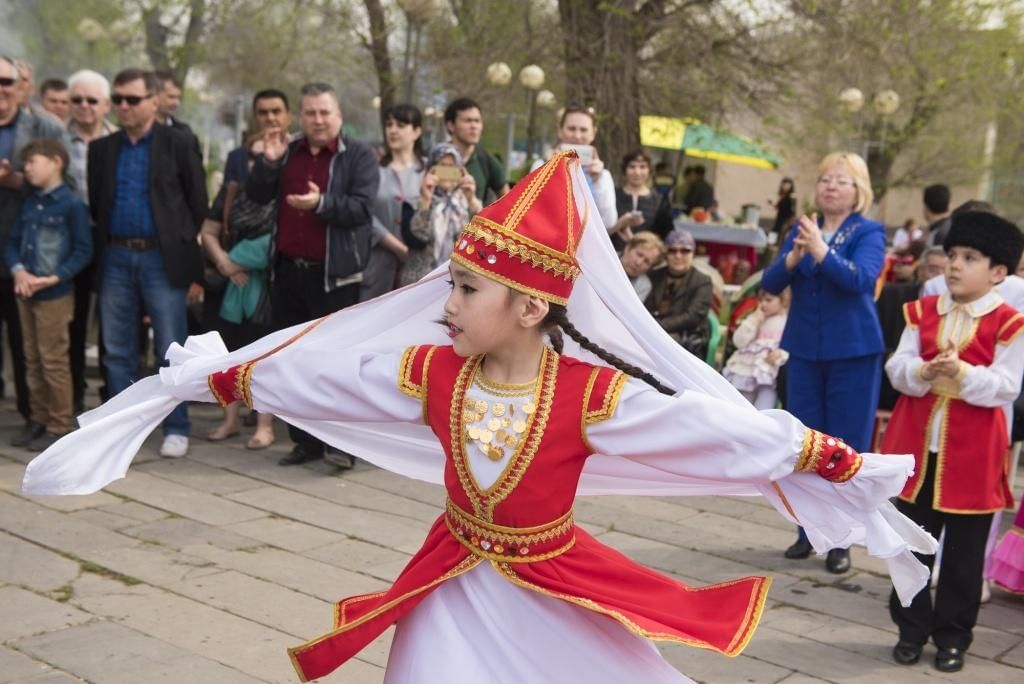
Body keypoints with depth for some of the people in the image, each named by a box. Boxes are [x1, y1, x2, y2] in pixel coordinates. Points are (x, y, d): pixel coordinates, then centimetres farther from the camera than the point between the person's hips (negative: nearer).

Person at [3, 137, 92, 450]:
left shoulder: (72, 204, -11)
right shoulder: (28, 202, 12)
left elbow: (83, 250, -13)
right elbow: (12, 241, 12)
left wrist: (54, 278, -21)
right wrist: (18, 270, -7)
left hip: (55, 295, -8)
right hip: (25, 293, 8)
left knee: (54, 362, -2)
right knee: (33, 360, 13)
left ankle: (59, 427, 6)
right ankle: (38, 421, 24)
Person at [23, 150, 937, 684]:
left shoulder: (590, 391, -22)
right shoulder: (427, 372, -12)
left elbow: (723, 429, -22)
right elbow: (307, 373, -3)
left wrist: (848, 470, -23)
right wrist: (206, 382, 3)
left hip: (555, 595, -2)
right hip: (456, 590, 3)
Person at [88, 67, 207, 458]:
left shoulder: (179, 144, 0)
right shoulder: (101, 149, 11)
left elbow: (198, 202, 1)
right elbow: (94, 204, 13)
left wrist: (185, 248, 1)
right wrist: (103, 246, 5)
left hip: (162, 258, -4)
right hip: (115, 258, 4)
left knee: (171, 351, 0)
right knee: (117, 351, 8)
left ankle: (176, 429, 10)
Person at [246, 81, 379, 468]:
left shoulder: (359, 156, -2)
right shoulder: (288, 154, 14)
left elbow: (362, 207, -13)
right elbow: (257, 197, 8)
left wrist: (321, 204, -27)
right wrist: (268, 162, -8)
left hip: (334, 274, -6)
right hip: (287, 271, 6)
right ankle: (306, 440, 20)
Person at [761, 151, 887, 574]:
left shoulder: (869, 233, -4)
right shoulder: (801, 229, 6)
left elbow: (861, 279, -23)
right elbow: (770, 284, -2)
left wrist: (821, 251, -37)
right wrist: (792, 258, -22)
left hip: (853, 353, -4)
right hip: (805, 350, 4)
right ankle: (808, 531, 22)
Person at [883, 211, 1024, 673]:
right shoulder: (922, 311, 4)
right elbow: (897, 368, -1)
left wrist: (962, 372, -27)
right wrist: (923, 371, -22)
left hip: (972, 452, -3)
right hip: (918, 443, 4)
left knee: (964, 551, 8)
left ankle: (952, 636, 22)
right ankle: (912, 629, 25)